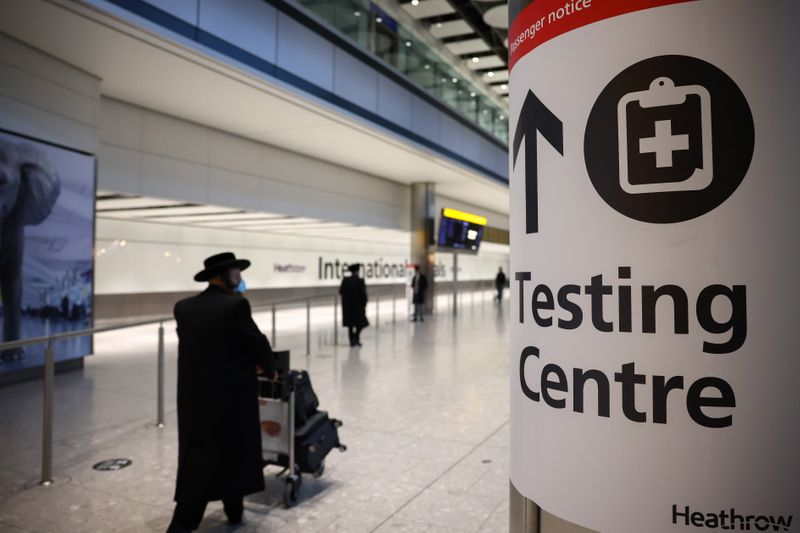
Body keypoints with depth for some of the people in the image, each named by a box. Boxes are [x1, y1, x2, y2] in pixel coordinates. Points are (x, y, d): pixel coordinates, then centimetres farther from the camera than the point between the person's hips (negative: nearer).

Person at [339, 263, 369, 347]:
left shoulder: (345, 280, -1)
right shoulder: (360, 281, -12)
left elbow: (341, 291, 3)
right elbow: (363, 294, -13)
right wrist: (364, 305, -3)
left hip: (347, 306, 4)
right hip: (357, 306, -4)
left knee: (350, 324, 12)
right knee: (361, 323, 8)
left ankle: (352, 341, 11)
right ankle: (356, 338, -8)